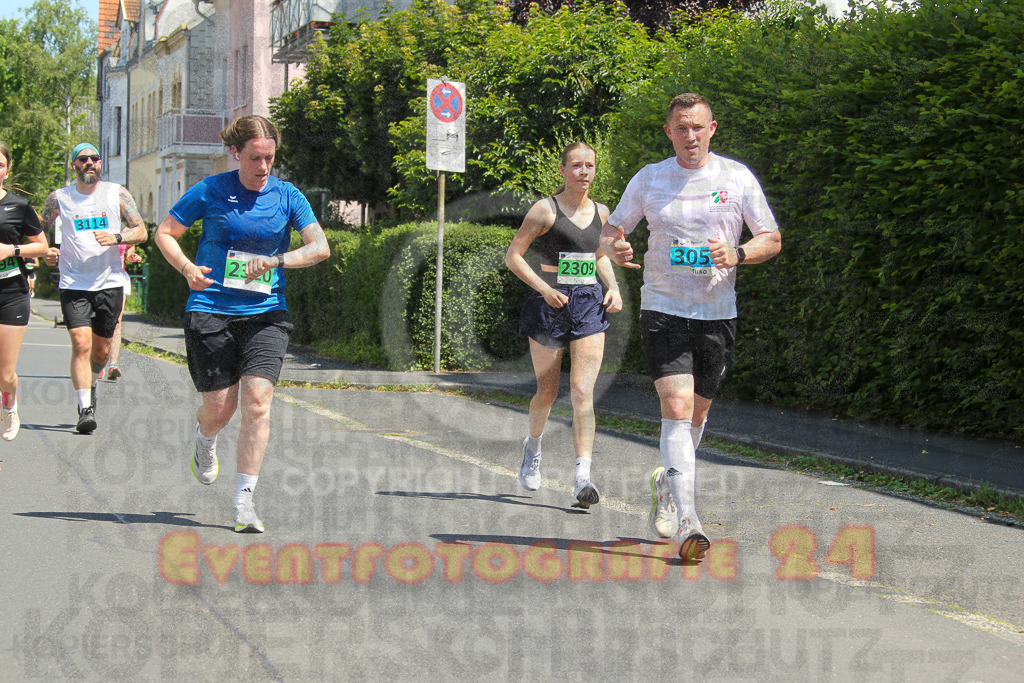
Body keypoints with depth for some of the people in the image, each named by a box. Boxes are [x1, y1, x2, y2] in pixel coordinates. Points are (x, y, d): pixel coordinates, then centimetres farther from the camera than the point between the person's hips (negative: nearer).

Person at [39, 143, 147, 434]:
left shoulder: (117, 194, 5)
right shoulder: (59, 198, 4)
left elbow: (141, 232, 3)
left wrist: (117, 238, -15)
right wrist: (47, 252, -6)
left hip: (110, 283, 2)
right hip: (74, 285, -1)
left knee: (101, 349, 11)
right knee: (81, 343, -17)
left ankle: (90, 385, 41)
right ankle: (85, 408, -17)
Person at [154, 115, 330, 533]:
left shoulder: (287, 196, 3)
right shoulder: (210, 191, 0)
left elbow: (320, 247, -4)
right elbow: (165, 233, 8)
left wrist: (276, 260, -20)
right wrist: (187, 269, -10)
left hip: (266, 314, 1)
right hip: (211, 309, -1)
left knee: (257, 401, -14)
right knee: (220, 407, 0)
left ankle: (244, 502, -8)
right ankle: (205, 440, 40)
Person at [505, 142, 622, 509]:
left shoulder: (600, 212, 10)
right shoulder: (545, 210, -5)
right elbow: (513, 255, -5)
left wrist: (613, 287, 9)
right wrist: (544, 288, -16)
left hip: (590, 305, 3)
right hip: (550, 304, -3)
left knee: (583, 391, -11)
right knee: (547, 392, 7)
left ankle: (583, 478, -18)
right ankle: (533, 446, 39)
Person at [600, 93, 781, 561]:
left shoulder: (737, 178, 2)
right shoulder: (649, 179, 4)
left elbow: (772, 240, 5)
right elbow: (609, 233, 10)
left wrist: (736, 254, -16)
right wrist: (615, 250, -14)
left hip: (717, 314, 2)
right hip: (662, 310, -2)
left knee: (695, 416, 11)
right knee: (677, 408, -17)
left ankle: (666, 484, 40)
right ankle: (686, 524, -22)